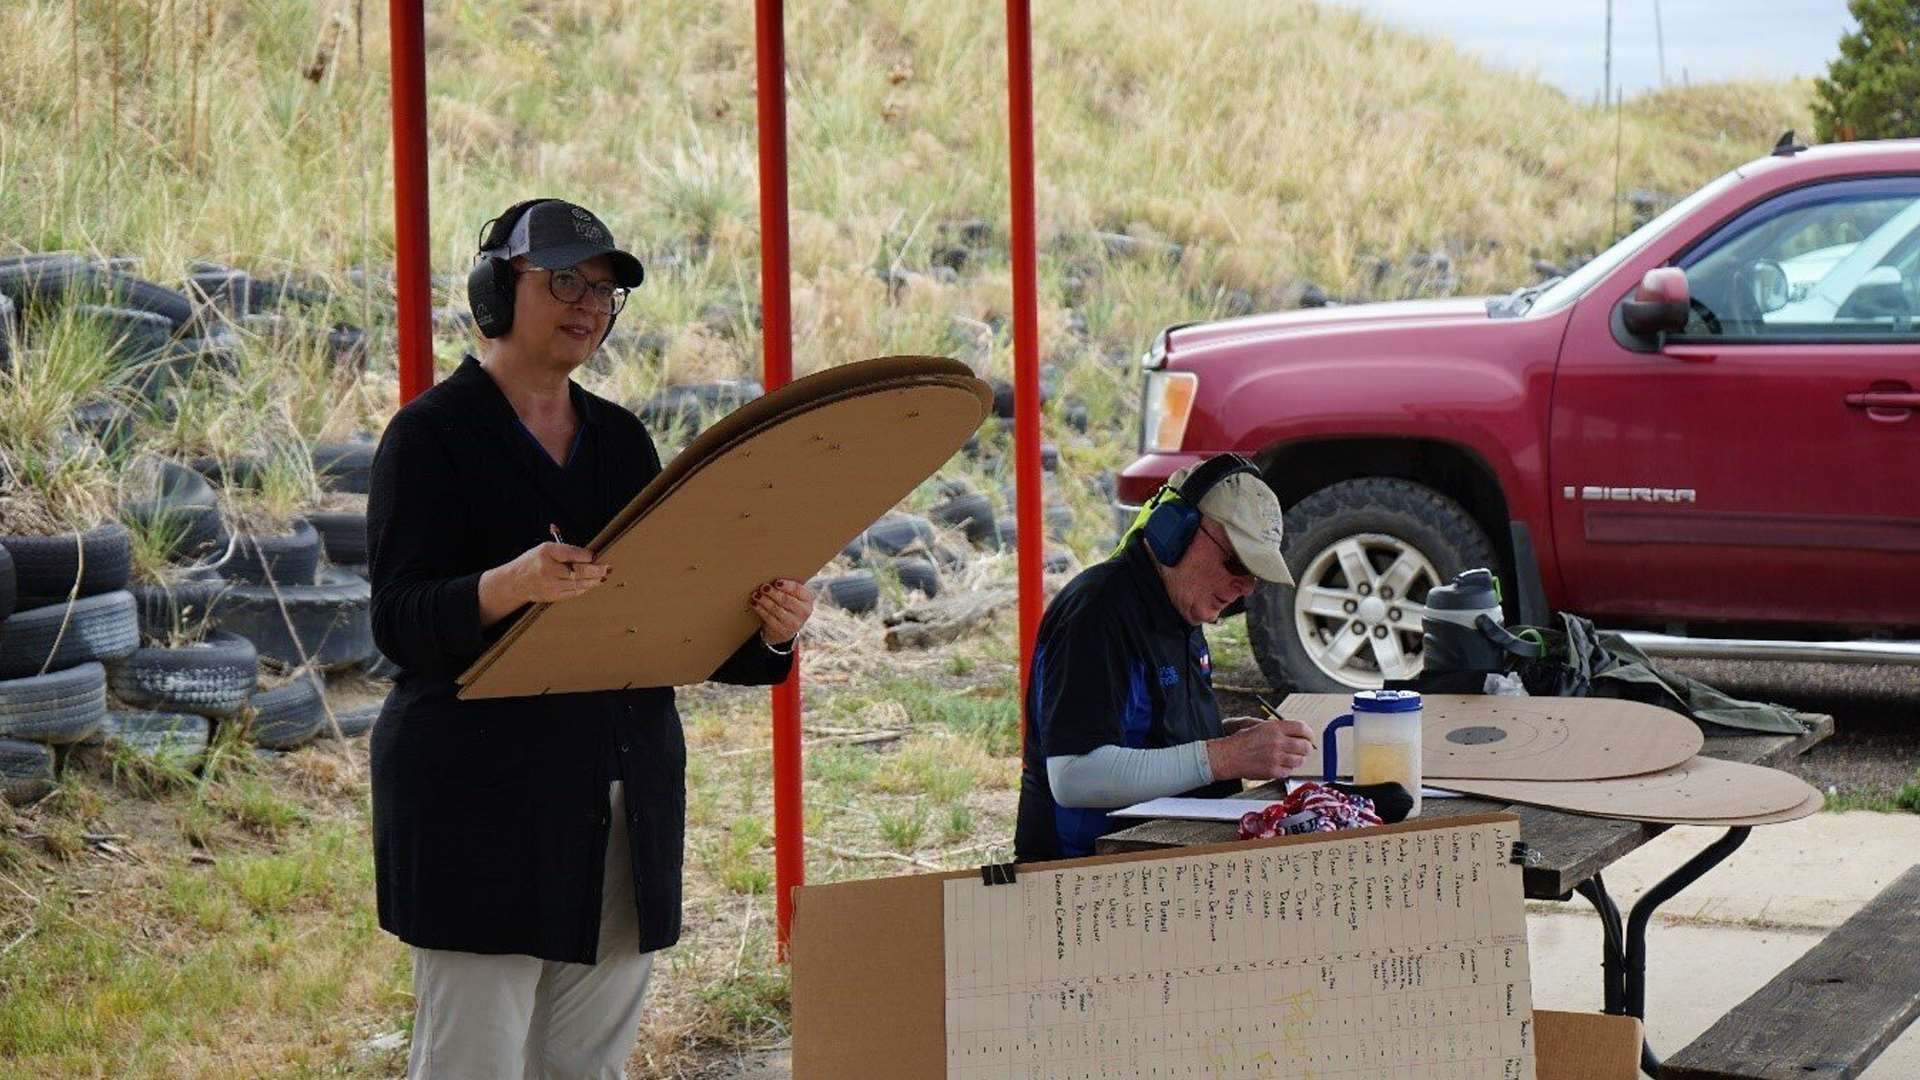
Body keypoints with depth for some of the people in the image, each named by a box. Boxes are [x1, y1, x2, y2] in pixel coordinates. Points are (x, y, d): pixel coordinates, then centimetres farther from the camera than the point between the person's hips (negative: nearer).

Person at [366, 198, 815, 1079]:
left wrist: (764, 632, -4)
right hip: (483, 800, -6)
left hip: (623, 802, 6)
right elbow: (397, 623, -13)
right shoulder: (433, 433, -3)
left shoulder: (621, 438, 16)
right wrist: (505, 588, -33)